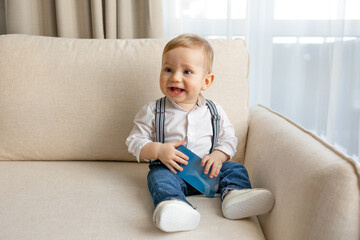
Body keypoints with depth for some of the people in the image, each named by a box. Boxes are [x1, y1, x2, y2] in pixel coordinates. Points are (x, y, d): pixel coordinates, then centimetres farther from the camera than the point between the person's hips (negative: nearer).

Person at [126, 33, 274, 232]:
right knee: (159, 177, -31)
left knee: (235, 168, -12)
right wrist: (159, 150, -19)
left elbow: (229, 139, 8)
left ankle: (233, 194, -37)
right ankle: (174, 204, -57)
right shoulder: (153, 111, -1)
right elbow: (135, 141, 0)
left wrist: (218, 156, -14)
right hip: (169, 169, -3)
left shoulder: (214, 111, 4)